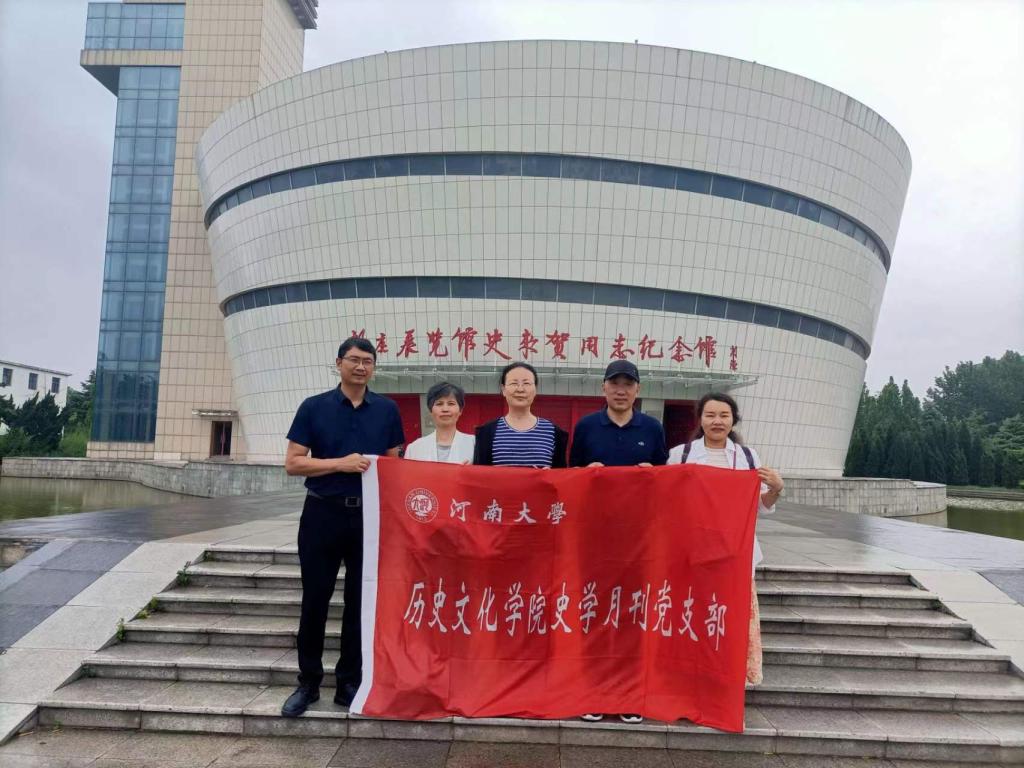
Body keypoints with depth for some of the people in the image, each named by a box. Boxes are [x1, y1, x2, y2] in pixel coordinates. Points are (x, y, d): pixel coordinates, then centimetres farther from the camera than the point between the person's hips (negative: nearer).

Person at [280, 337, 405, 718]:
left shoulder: (387, 410, 5)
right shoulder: (313, 407, 0)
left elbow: (394, 464, 11)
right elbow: (293, 463, -4)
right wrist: (341, 463, -16)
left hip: (369, 516, 1)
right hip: (323, 514, -1)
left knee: (360, 603, 8)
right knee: (315, 600, 7)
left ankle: (349, 682, 22)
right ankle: (309, 681, 22)